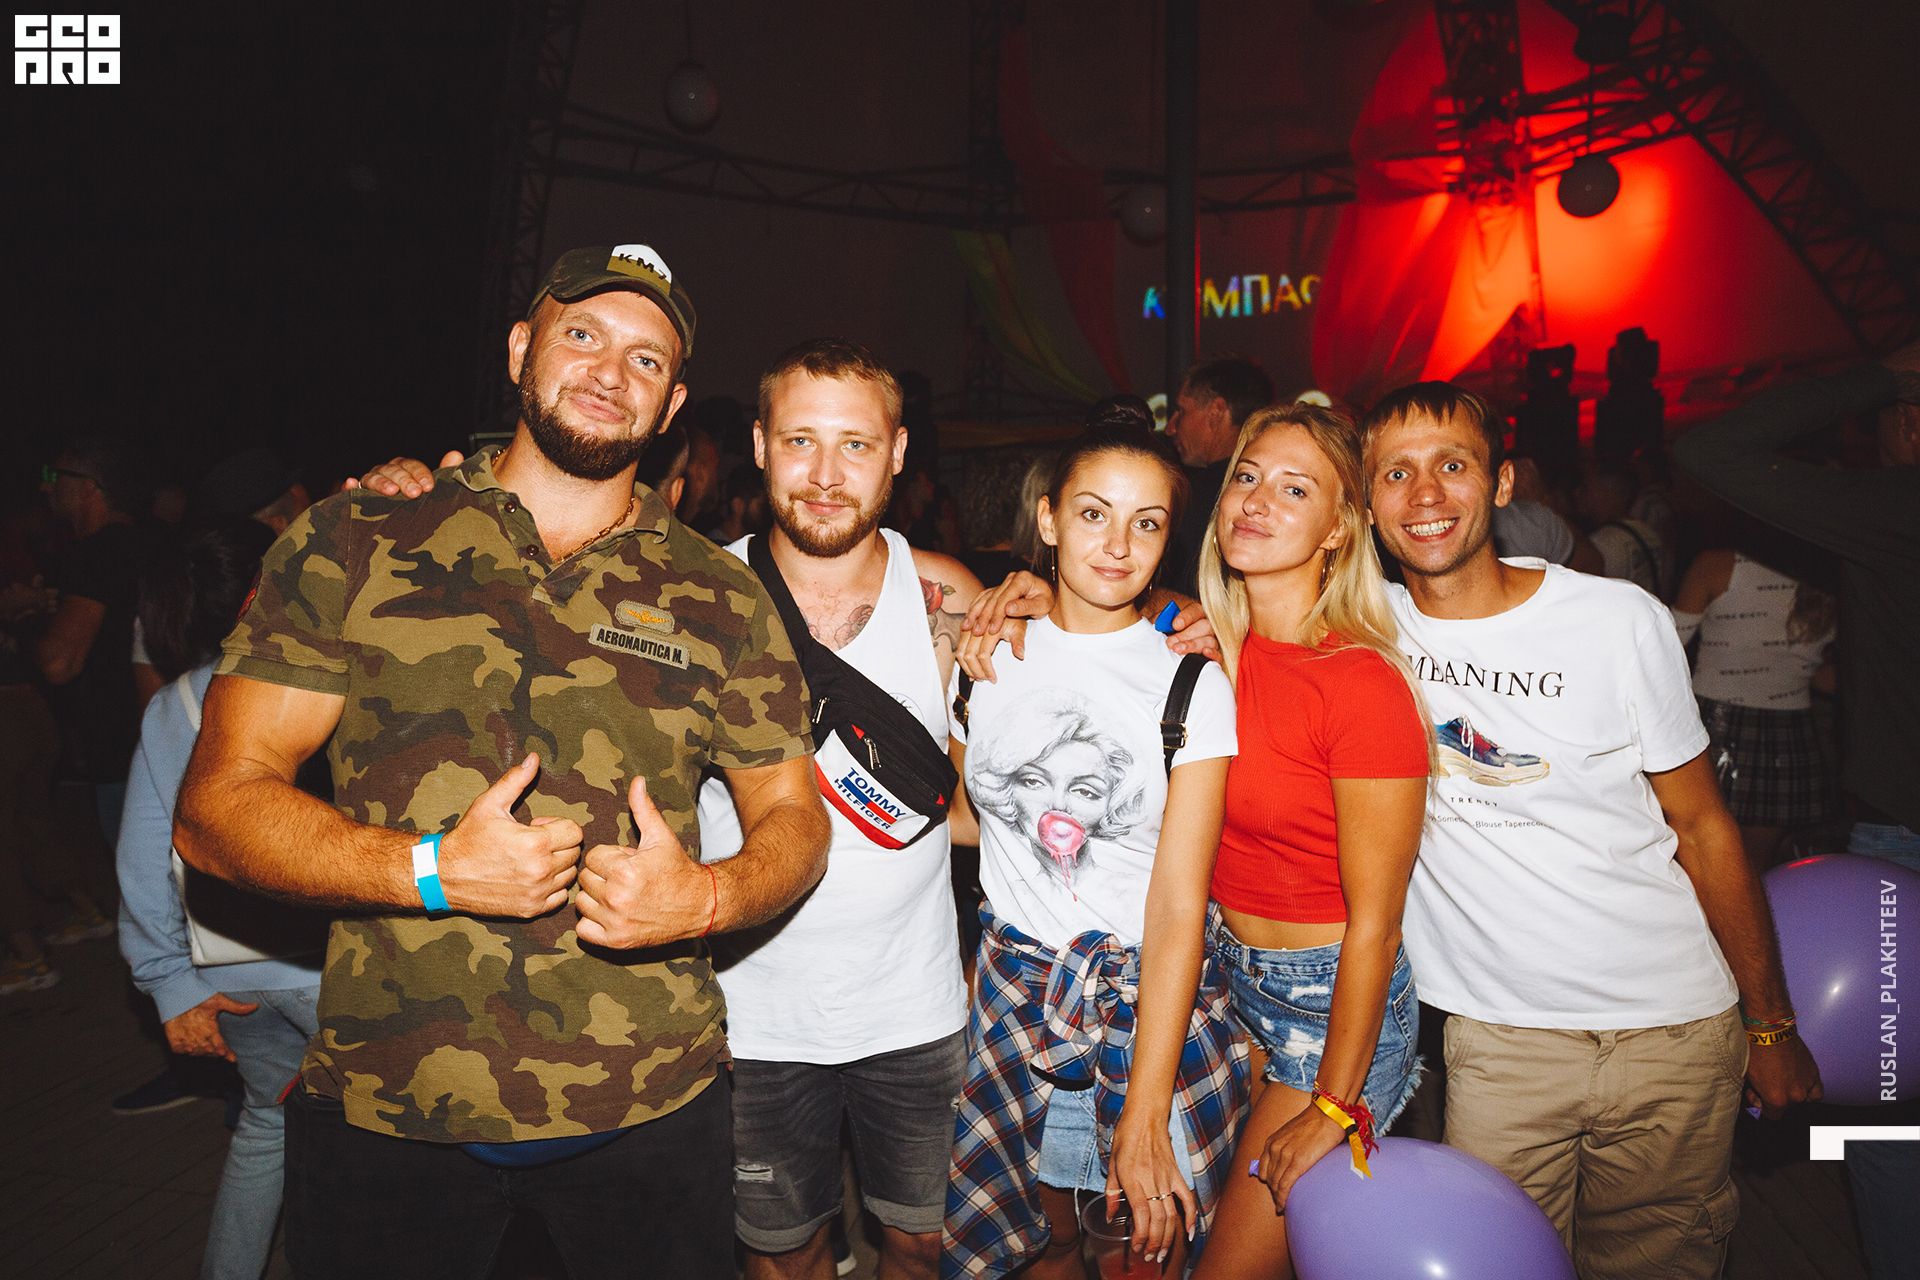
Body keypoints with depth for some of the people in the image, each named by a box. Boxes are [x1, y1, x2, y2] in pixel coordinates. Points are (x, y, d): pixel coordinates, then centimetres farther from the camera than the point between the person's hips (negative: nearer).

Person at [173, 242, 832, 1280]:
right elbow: (215, 806, -3)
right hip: (382, 1111, 0)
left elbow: (792, 816, 6)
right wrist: (432, 870, -18)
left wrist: (708, 898, -15)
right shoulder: (352, 544, -1)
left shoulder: (721, 597, 2)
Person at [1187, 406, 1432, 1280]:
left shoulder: (1363, 684, -23)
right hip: (1225, 978, 6)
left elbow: (1372, 921, -18)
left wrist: (1334, 1108, -11)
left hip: (1333, 1002, -6)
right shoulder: (1208, 643, -6)